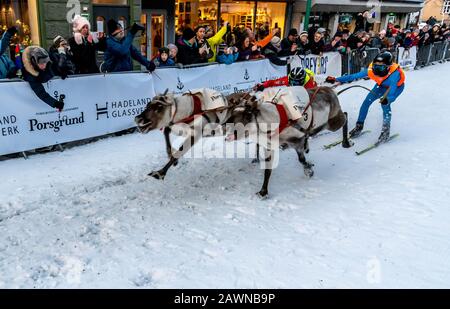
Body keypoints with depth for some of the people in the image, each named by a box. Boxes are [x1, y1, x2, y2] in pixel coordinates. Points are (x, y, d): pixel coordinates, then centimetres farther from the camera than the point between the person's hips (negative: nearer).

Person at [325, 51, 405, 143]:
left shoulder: (394, 73, -44)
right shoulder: (371, 70, -33)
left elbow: (392, 89, -51)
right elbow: (354, 76, -29)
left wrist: (387, 99, -73)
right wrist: (336, 79, -33)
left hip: (397, 86, -4)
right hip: (382, 85, 5)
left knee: (385, 104, -27)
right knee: (367, 102, -6)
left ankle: (386, 130, -12)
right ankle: (359, 126, 11)